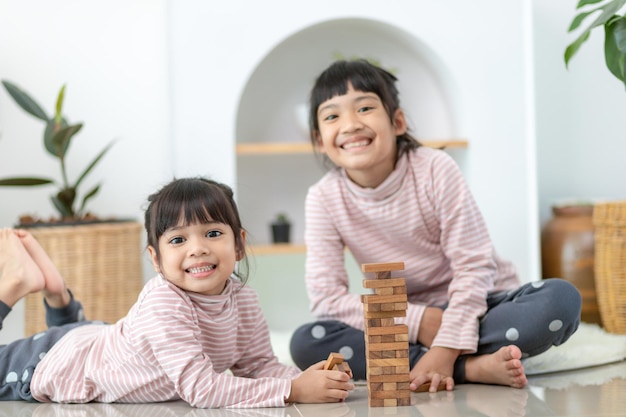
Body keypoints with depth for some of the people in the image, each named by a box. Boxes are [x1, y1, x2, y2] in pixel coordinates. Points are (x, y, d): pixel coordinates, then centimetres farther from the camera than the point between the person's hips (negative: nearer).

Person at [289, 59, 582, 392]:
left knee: (562, 299, -29)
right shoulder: (323, 199, -10)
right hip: (404, 322, 2)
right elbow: (325, 297, -15)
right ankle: (473, 367, -29)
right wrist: (421, 322, -23)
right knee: (305, 342, -28)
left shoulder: (435, 169, -15)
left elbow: (474, 265, -15)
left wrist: (446, 348, -27)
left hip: (472, 305, -1)